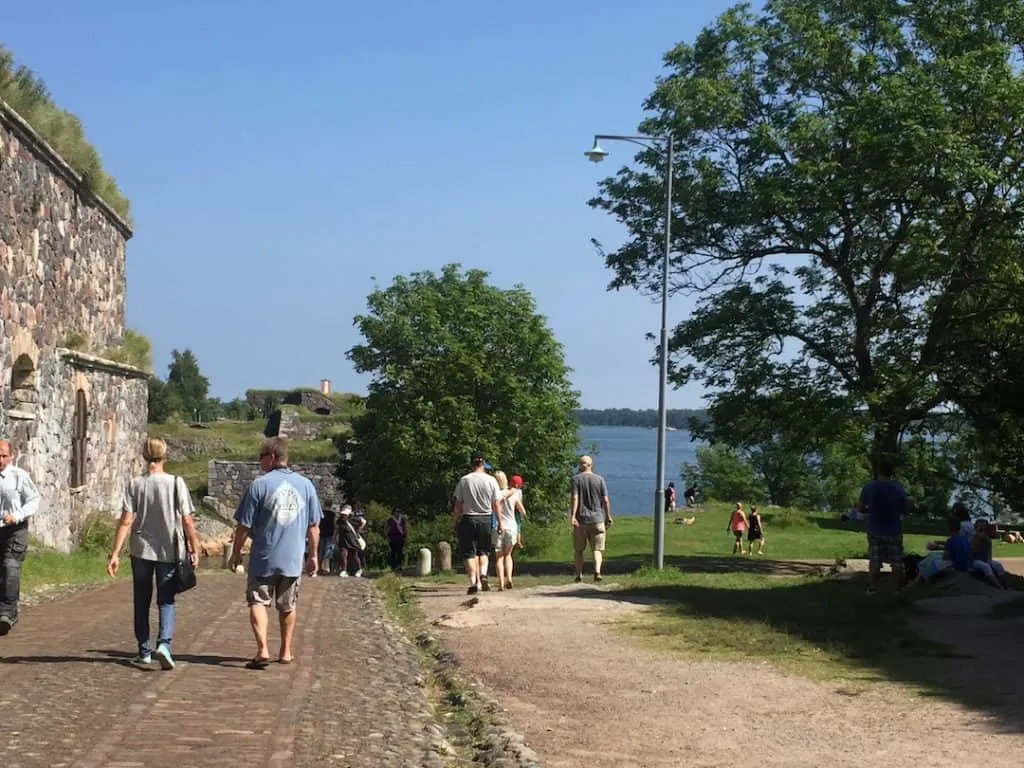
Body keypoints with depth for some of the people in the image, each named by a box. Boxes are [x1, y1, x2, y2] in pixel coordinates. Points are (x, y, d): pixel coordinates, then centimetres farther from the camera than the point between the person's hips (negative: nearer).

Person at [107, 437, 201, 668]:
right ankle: (164, 643, -15)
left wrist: (115, 553, -8)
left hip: (141, 551, 1)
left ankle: (144, 652, 20)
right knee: (166, 601, 7)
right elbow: (187, 521, -7)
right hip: (169, 551, -1)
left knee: (142, 602, 14)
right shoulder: (176, 484, -7)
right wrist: (194, 550, 3)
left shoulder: (135, 484, -5)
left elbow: (126, 522, -10)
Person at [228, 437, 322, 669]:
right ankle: (286, 651, 23)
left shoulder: (259, 485, -9)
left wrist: (236, 552, 6)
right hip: (293, 558, 4)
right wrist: (313, 555, 16)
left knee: (258, 602, 2)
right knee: (288, 606, 16)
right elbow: (314, 526, 7)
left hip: (264, 558, -4)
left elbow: (244, 526, -7)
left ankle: (263, 649, -14)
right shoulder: (305, 485, 3)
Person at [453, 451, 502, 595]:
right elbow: (496, 504, 0)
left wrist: (456, 521, 9)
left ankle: (473, 583, -2)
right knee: (483, 551, 16)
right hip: (485, 518, 1)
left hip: (468, 518, -1)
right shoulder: (491, 480, -1)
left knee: (470, 554, 4)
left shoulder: (464, 480, -3)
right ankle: (483, 575, -6)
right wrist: (499, 521, 9)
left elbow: (458, 504, 0)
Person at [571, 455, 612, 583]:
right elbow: (606, 500, 1)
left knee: (578, 549, 12)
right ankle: (597, 571, -18)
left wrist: (573, 515, -18)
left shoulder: (576, 479, -2)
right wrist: (608, 516, 9)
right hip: (597, 519, 1)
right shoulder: (599, 479, 3)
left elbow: (575, 498, -13)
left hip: (581, 519, -1)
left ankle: (579, 574, 12)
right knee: (597, 549, 2)